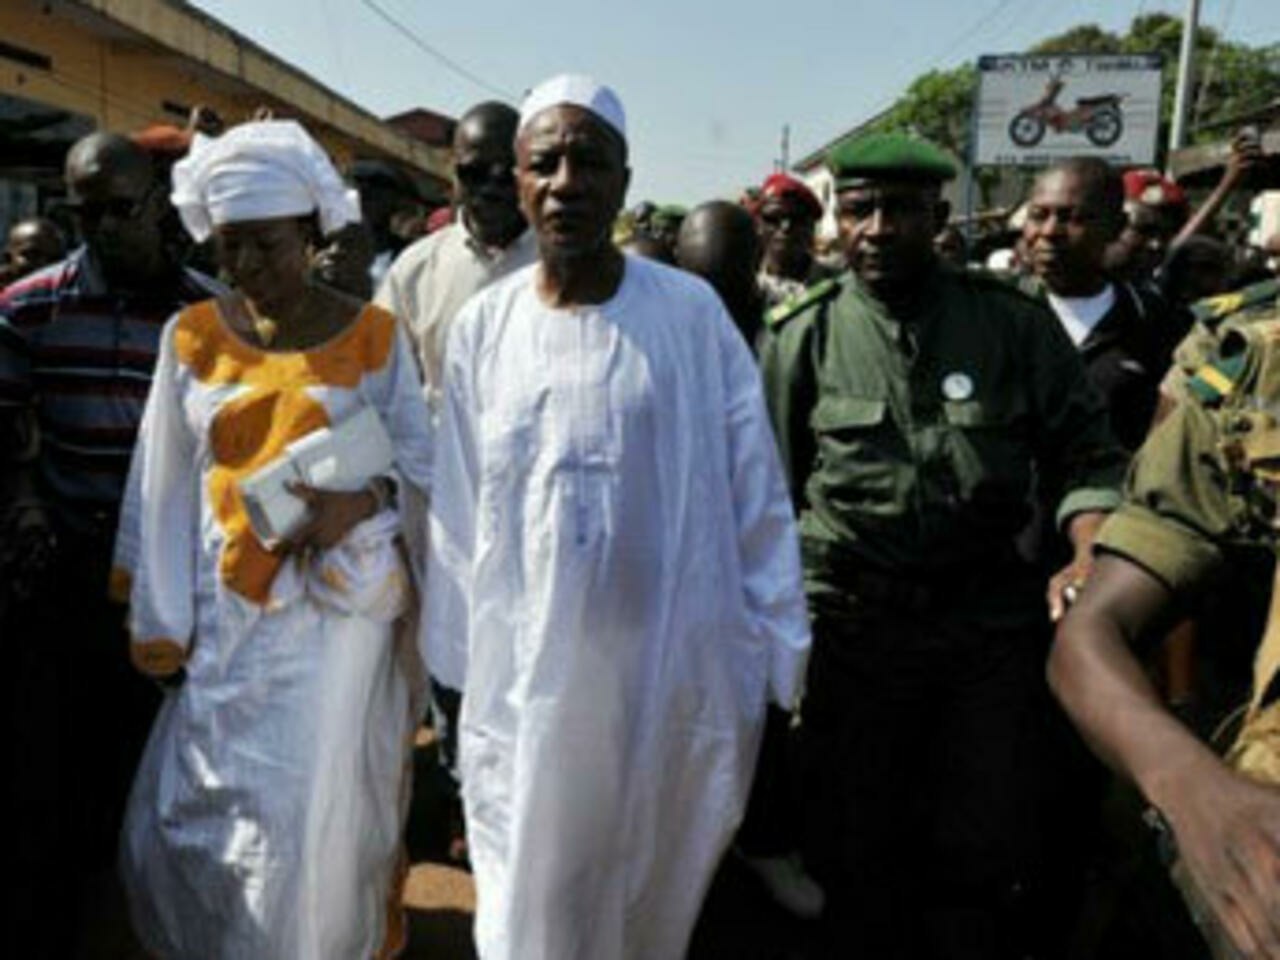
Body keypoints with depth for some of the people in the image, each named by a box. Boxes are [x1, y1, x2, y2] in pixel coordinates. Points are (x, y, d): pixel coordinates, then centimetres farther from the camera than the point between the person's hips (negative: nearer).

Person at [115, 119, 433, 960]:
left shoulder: (373, 335, -2)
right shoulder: (191, 335, 3)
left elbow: (423, 458, -3)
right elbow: (167, 489, 4)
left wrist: (368, 501, -25)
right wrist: (163, 620, 2)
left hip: (339, 609, -2)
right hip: (228, 618, 3)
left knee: (320, 823, 3)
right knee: (191, 817, 9)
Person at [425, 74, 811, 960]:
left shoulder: (691, 312, -7)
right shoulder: (483, 327, -2)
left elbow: (755, 487, -4)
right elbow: (458, 510, 3)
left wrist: (776, 642, -3)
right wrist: (459, 659, 7)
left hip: (674, 660, -1)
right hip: (528, 668, 1)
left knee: (656, 889, 19)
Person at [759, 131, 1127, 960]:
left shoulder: (1015, 323, 0)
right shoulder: (803, 338, -2)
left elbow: (1086, 454, 4)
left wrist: (1091, 556, -14)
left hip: (991, 619, 1)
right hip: (854, 620, 0)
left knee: (986, 857, 8)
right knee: (856, 846, 13)